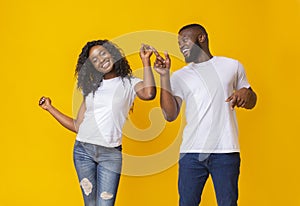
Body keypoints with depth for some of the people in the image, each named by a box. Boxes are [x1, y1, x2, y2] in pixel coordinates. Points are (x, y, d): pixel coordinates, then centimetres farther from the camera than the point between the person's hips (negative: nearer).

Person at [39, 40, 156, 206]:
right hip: (83, 150, 3)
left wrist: (146, 61, -11)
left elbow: (148, 93, -19)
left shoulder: (129, 83, 6)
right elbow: (77, 126, 16)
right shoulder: (91, 88, 16)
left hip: (111, 154, -3)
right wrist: (49, 108, 16)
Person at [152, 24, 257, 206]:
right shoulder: (179, 76, 11)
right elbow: (170, 115, 0)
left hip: (225, 150, -1)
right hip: (191, 151, 1)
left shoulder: (232, 66, 11)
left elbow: (251, 102, 19)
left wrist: (246, 93, -5)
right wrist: (164, 76, -5)